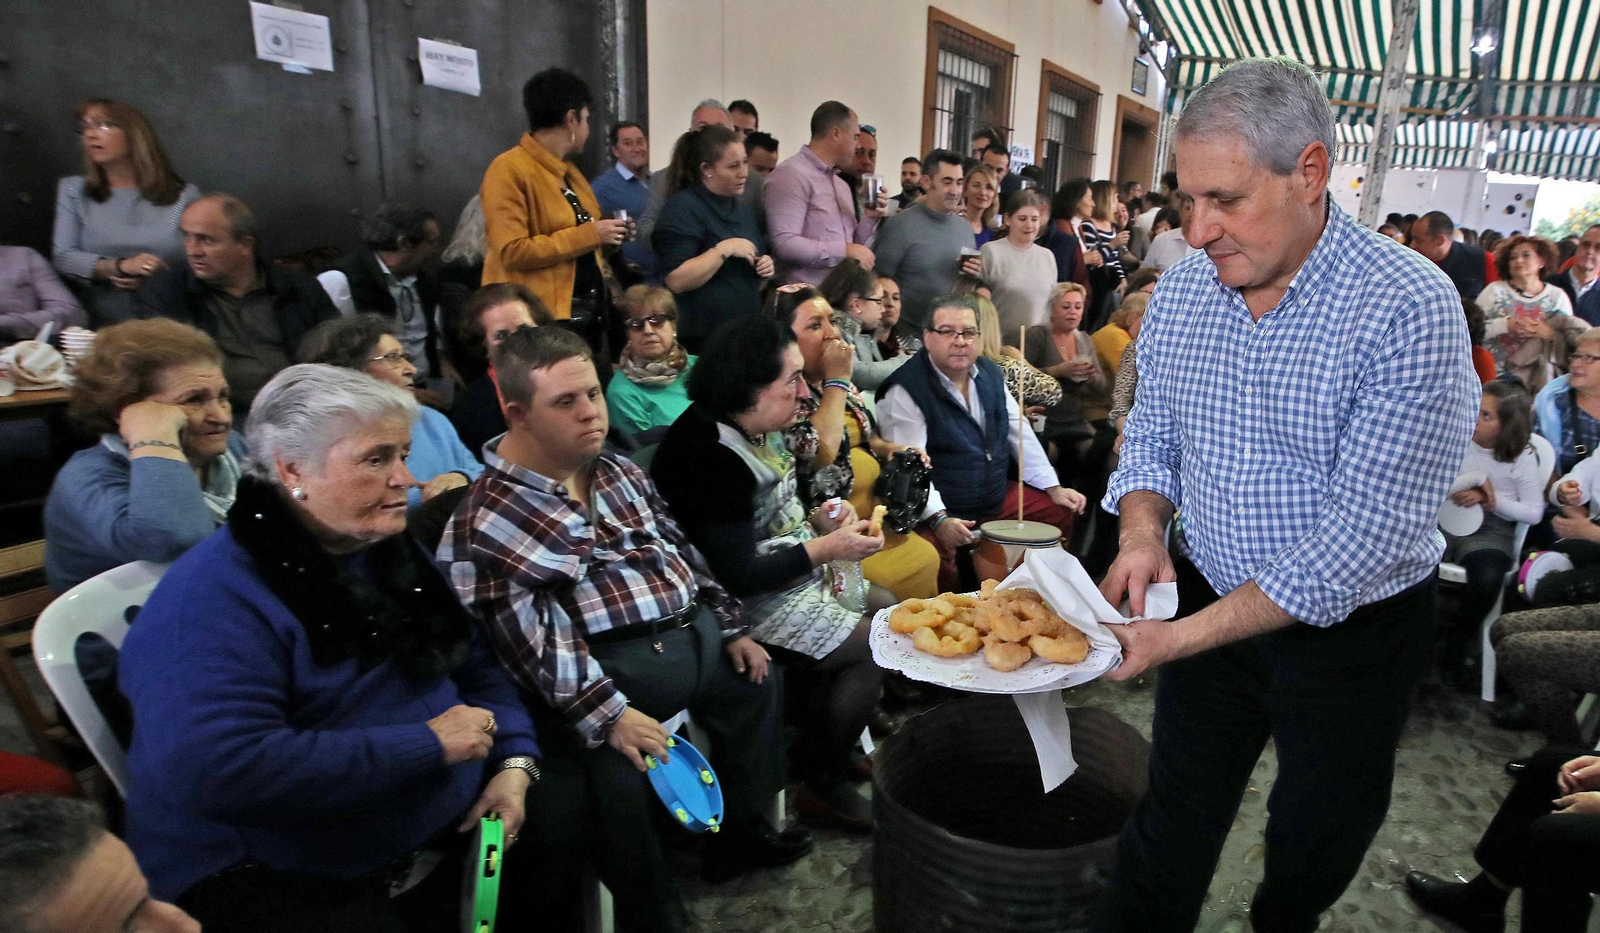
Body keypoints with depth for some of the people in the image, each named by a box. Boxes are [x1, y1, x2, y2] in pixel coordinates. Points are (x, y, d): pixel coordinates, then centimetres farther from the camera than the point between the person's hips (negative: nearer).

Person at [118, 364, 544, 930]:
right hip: (277, 879, -6)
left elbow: (478, 666, 12)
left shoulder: (396, 551, 7)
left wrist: (514, 763, -6)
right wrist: (429, 744, -24)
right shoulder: (213, 597, -17)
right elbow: (219, 771, -28)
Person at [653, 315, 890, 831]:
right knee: (873, 649, -12)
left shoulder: (758, 430, 2)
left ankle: (836, 744, 23)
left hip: (796, 573, 10)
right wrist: (826, 547, -20)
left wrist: (819, 518, 0)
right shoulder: (711, 457, -27)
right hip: (754, 604, -10)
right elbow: (739, 575, -25)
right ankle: (822, 786, 7)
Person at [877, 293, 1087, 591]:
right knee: (937, 565, -35)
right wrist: (938, 519, -34)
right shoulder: (905, 390, -16)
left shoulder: (990, 374, 8)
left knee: (1063, 511, 11)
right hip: (941, 511, -8)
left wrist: (1054, 488, 9)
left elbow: (1020, 433, 13)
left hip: (999, 497, 8)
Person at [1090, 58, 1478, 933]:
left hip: (1353, 629, -3)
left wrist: (1190, 634, -28)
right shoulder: (1180, 288, -5)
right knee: (1173, 825, 16)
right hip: (1208, 600, 3)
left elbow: (1366, 533, -26)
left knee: (1316, 845, 20)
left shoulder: (1411, 309, -22)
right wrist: (1143, 533, -14)